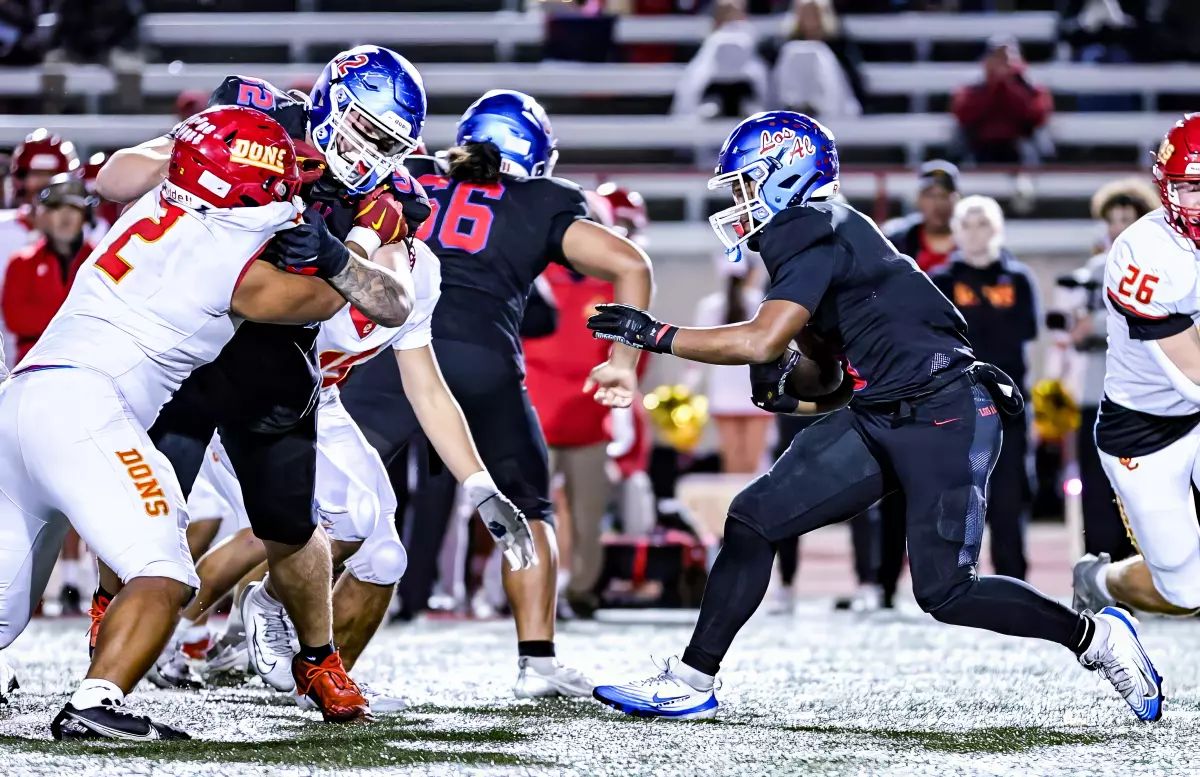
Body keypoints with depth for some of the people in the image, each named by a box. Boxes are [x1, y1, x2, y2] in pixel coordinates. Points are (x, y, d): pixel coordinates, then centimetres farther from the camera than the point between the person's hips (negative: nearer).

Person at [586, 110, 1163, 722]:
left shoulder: (818, 237, -14)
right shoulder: (803, 242, 16)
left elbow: (761, 341, -24)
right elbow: (832, 380, 20)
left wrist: (657, 335, -15)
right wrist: (786, 384, -1)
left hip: (946, 419, -10)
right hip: (878, 419, 10)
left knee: (945, 593, -9)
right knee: (754, 518, 0)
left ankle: (1096, 636, 10)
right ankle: (692, 681, 4)